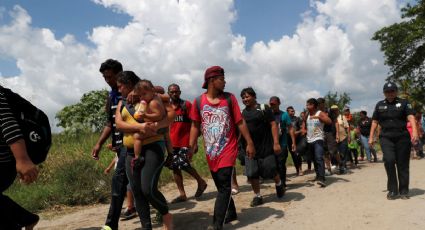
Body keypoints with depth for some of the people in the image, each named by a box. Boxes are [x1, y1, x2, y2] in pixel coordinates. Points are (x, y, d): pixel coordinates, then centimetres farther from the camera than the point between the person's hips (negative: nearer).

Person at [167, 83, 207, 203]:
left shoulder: (187, 105, -3)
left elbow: (193, 124, -5)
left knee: (185, 165, -9)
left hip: (185, 142, -5)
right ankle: (182, 194, 16)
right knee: (175, 167, 6)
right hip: (172, 143, 5)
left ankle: (201, 182, 17)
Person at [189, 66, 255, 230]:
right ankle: (231, 213, 33)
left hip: (228, 149, -2)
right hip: (211, 151, 2)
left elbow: (240, 122, 0)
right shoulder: (198, 101, 0)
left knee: (224, 186, -8)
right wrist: (191, 147, -1)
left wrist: (249, 143, -3)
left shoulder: (229, 98, -1)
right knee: (221, 186, 13)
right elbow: (195, 126, 5)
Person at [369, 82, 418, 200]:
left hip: (402, 137, -1)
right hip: (386, 138, 1)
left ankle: (404, 191, 16)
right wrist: (371, 137, 9)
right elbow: (374, 122, 15)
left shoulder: (404, 103, 5)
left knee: (402, 164, 2)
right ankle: (392, 190, -5)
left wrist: (414, 131, -26)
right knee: (389, 160, -18)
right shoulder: (379, 105, 13)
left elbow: (411, 117, -9)